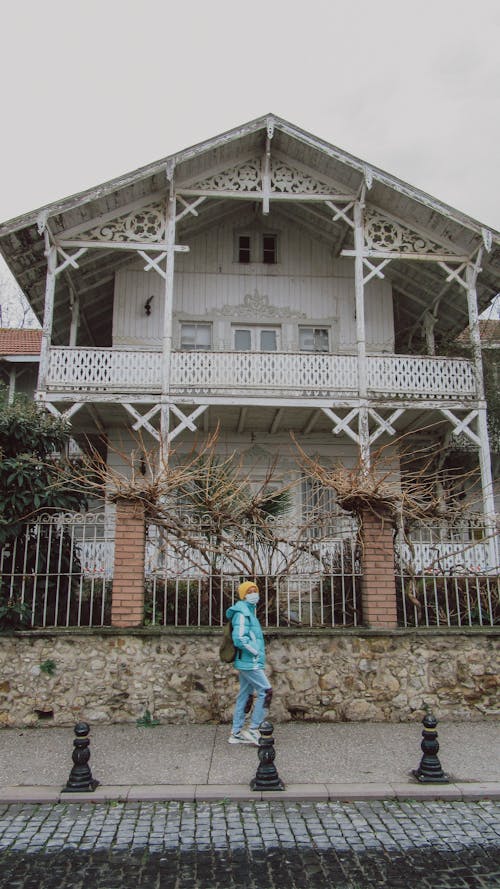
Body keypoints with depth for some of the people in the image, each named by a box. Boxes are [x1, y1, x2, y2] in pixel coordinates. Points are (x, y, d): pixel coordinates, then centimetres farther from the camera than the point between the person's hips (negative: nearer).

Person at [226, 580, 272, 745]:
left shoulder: (250, 612, 17)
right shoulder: (242, 613, -14)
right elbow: (240, 638, -24)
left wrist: (259, 651, 14)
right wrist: (256, 652, -14)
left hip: (246, 663, 10)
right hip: (250, 662, -10)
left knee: (244, 696, 12)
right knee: (266, 692, -8)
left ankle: (236, 733, 18)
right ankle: (253, 730, -3)